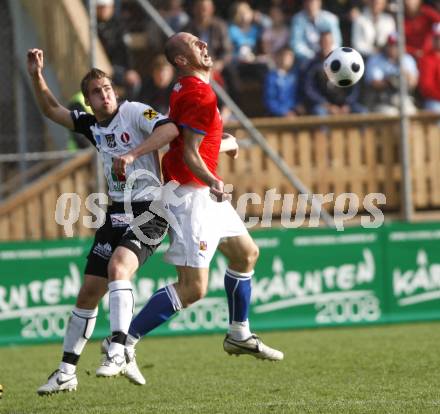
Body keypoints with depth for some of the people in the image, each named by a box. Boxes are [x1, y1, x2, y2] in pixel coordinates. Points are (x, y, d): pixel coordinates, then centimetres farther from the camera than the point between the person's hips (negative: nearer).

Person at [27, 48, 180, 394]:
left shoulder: (134, 112, -9)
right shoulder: (92, 125, 10)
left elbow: (170, 129, -25)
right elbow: (52, 110, 20)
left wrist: (134, 154, -30)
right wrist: (37, 77, 6)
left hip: (149, 212, -7)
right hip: (117, 213, 7)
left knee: (118, 266, -32)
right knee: (89, 292, 8)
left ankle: (120, 350, -40)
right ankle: (67, 372, 17)